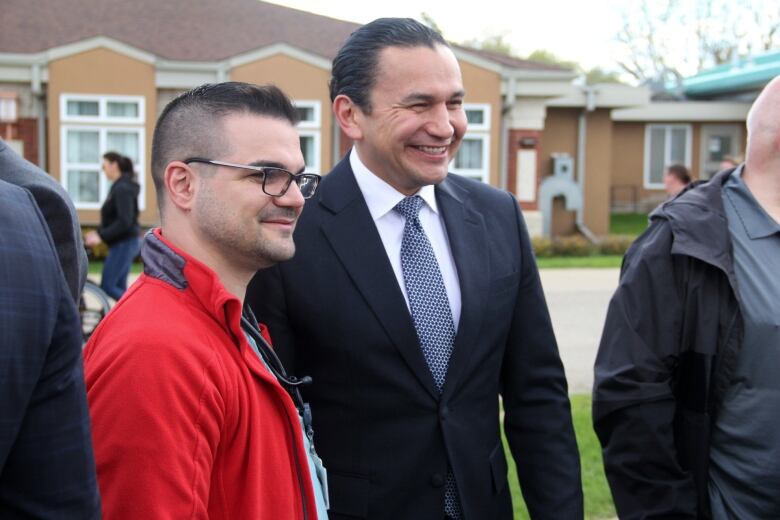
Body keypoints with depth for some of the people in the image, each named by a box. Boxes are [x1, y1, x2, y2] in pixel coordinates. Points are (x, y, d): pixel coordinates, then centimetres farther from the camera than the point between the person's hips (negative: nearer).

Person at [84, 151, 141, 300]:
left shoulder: (123, 189, -16)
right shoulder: (119, 187, 14)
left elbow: (124, 222, -24)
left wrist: (101, 236, -22)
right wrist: (98, 232, 12)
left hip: (124, 243, -10)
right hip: (123, 243, 10)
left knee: (107, 286, -7)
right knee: (119, 287, 11)